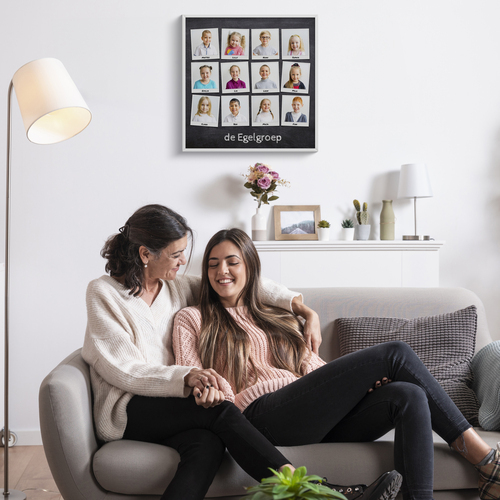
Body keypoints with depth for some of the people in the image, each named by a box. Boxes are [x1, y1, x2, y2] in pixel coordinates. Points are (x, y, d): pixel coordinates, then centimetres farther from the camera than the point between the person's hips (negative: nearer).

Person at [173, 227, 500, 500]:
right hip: (264, 413, -5)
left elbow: (312, 364, 18)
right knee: (395, 354, -16)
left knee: (408, 396, -24)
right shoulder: (192, 320, 17)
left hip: (316, 420, 6)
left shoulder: (277, 319, 30)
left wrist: (359, 381, -1)